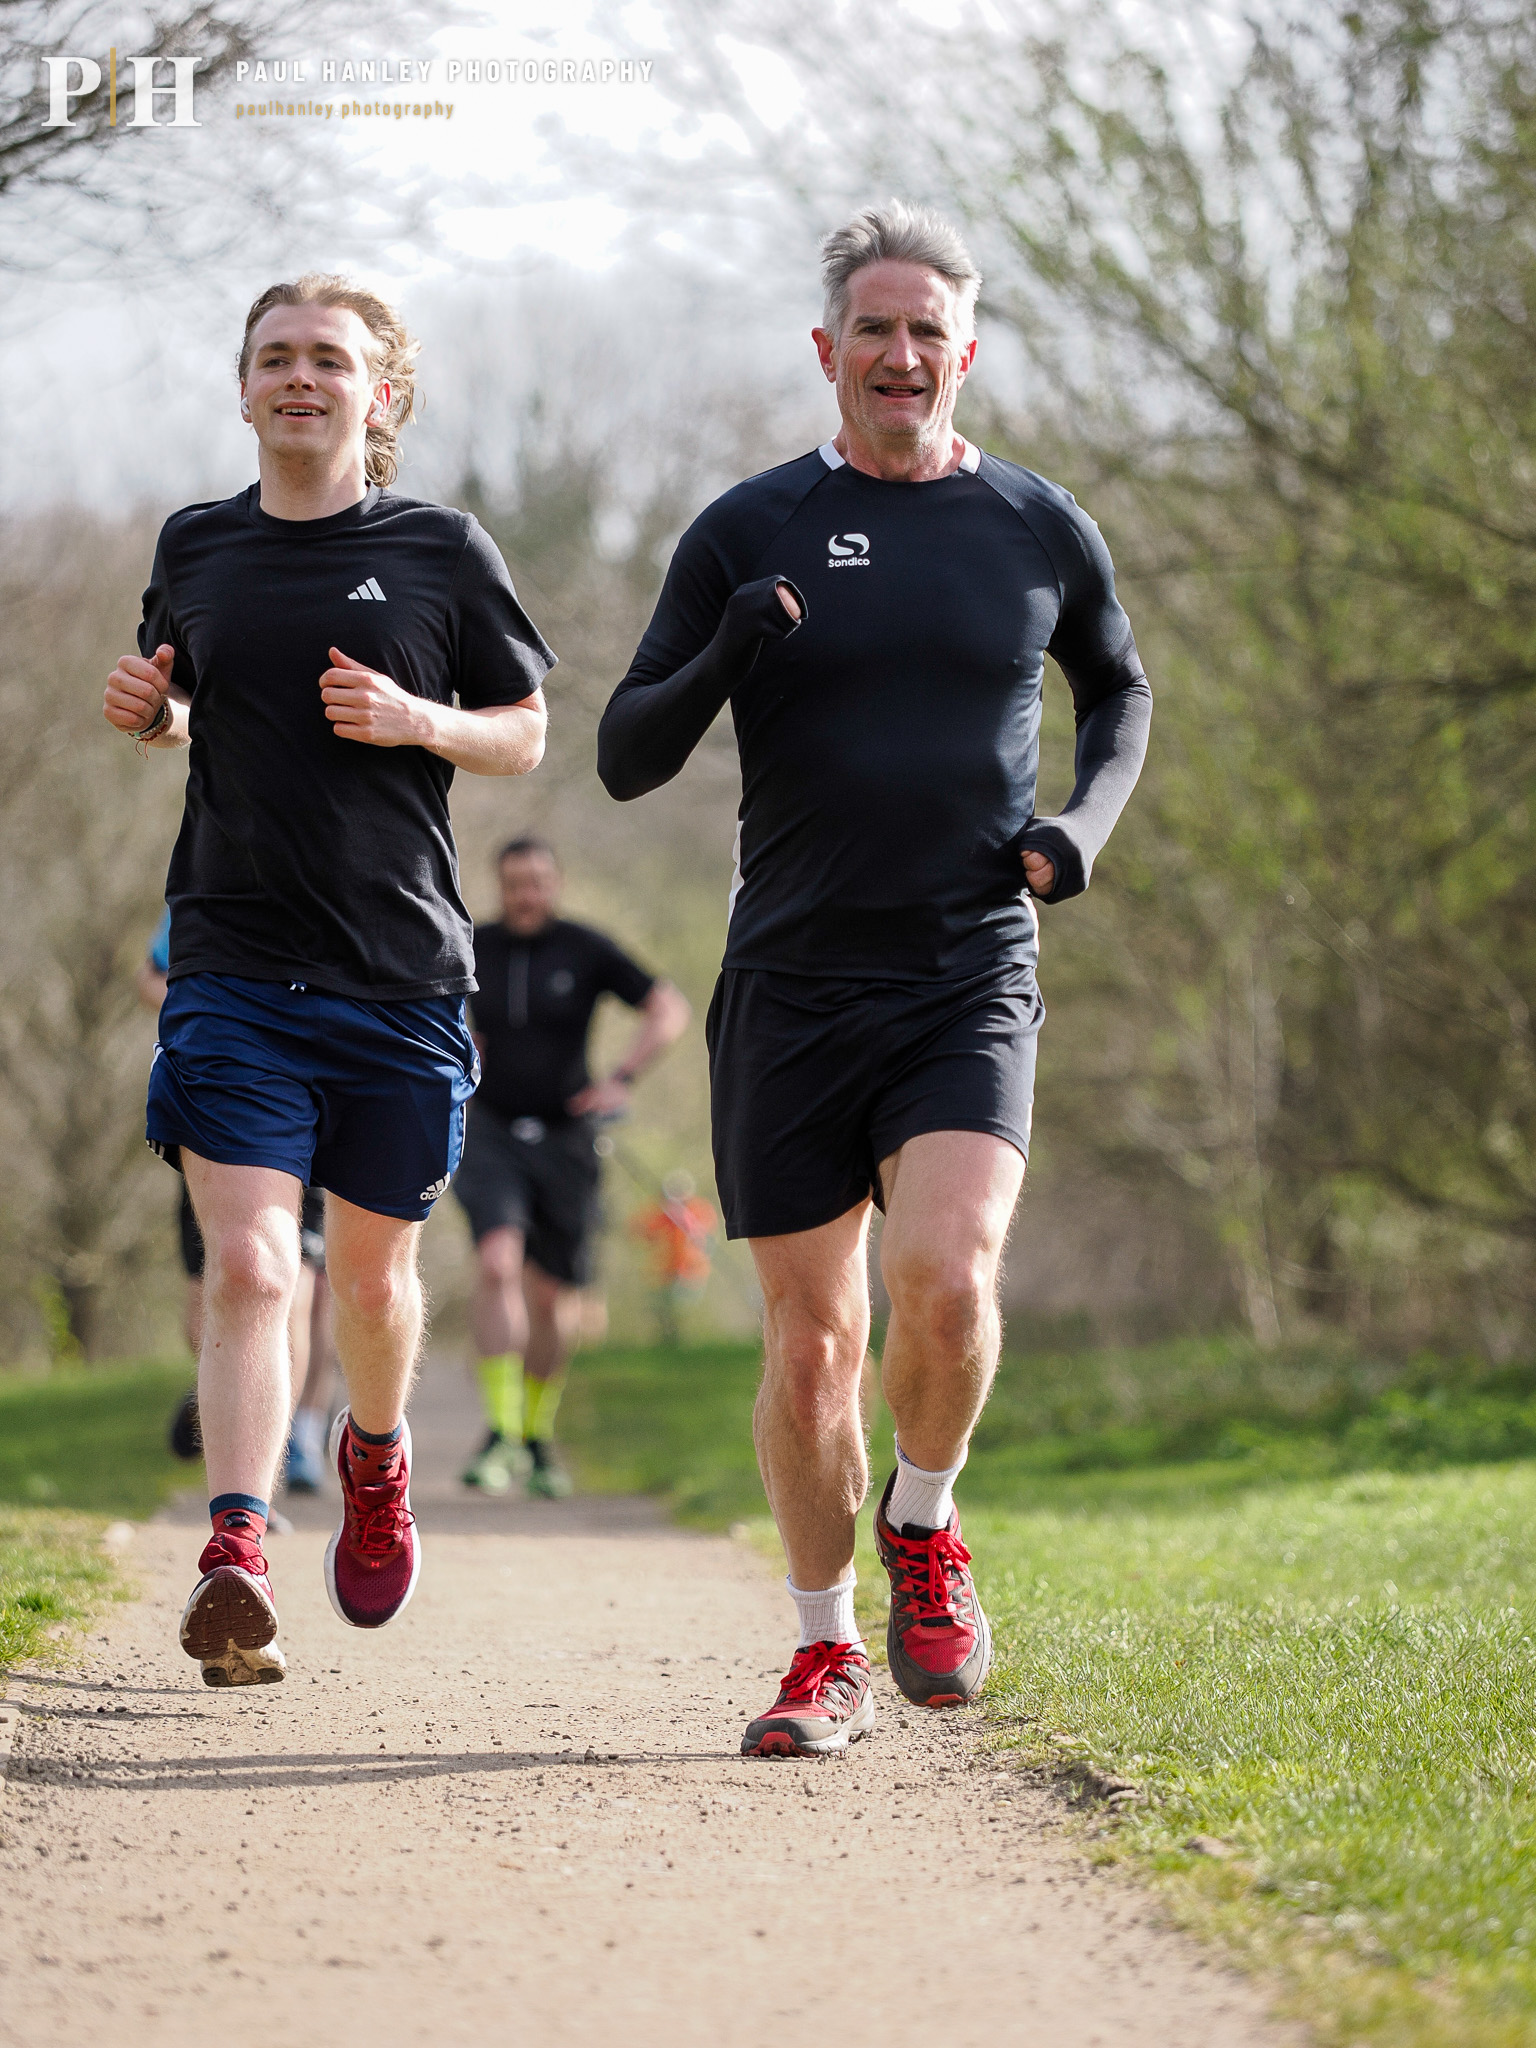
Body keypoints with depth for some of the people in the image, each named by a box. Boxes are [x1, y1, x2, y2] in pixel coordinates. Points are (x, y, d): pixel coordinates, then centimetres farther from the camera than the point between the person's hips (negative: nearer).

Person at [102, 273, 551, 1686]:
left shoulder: (442, 552, 1)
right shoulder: (195, 548, 8)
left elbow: (525, 736, 8)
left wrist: (415, 721, -11)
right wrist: (148, 714, 1)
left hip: (402, 974, 0)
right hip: (234, 969, 0)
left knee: (372, 1273, 12)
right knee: (249, 1264, -15)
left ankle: (377, 1455, 44)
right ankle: (236, 1562, -23)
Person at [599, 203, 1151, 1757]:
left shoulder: (1040, 532, 7)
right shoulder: (750, 533, 3)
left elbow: (1119, 692, 25)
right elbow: (623, 756, 4)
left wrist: (1084, 825, 6)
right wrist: (723, 661, -16)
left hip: (972, 985, 0)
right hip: (792, 989, 0)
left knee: (945, 1278, -22)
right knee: (808, 1343, 3)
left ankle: (924, 1526, 7)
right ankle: (825, 1651, 21)